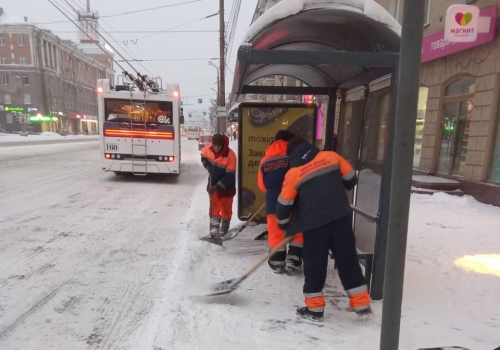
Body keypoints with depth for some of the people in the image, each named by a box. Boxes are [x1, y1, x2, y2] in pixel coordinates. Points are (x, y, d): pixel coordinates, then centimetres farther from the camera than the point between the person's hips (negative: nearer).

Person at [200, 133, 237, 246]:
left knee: (225, 209, 12)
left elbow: (229, 176, -26)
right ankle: (214, 234, 11)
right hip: (213, 185, 4)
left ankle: (223, 232, 31)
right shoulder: (208, 149, -13)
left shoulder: (230, 155, -28)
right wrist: (209, 169, -1)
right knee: (214, 209, 6)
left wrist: (217, 186, -29)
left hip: (226, 187, -4)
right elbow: (204, 158, 12)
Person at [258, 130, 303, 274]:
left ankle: (277, 262, 20)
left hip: (273, 202, 3)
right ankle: (293, 260, 10)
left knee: (275, 232, 12)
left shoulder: (265, 159, 12)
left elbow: (262, 185, 13)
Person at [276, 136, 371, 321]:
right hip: (341, 217, 3)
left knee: (314, 264, 10)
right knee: (348, 260, 14)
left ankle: (314, 308, 20)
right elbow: (351, 178, 14)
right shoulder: (331, 156, 6)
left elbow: (284, 203, 5)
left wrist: (284, 225, 21)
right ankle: (362, 304, 22)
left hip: (314, 223, -3)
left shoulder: (293, 174, 1)